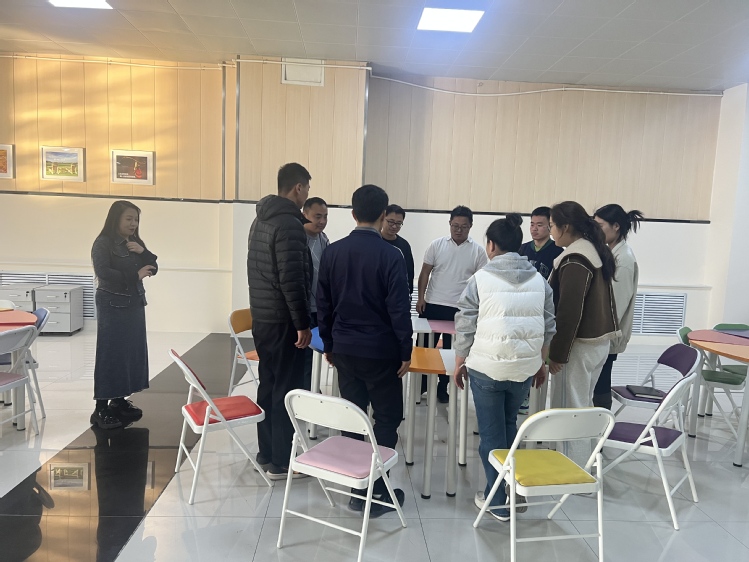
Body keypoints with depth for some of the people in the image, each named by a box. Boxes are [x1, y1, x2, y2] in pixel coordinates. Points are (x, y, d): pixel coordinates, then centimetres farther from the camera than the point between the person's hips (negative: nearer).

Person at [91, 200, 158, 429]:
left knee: (132, 352, 8)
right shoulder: (103, 243, -8)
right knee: (110, 354, -6)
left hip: (135, 304, 7)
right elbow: (102, 272, -20)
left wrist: (143, 252, -8)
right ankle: (101, 408, 0)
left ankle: (119, 401, 19)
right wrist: (134, 276, -18)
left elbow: (153, 269, 9)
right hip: (112, 305, -7)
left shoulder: (136, 243, 12)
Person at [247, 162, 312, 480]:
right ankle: (280, 462, 10)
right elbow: (292, 279, -22)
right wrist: (303, 323, -17)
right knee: (287, 389, 0)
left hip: (261, 317, 9)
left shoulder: (261, 220, 13)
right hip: (282, 321, -9)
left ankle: (266, 453, 25)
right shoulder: (290, 224, -16)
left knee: (268, 385, 15)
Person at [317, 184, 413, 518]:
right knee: (388, 417, 10)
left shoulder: (332, 252, 0)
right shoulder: (391, 256, -14)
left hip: (344, 349, 5)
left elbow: (323, 304, 5)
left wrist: (329, 344, 16)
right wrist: (406, 352, -4)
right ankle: (375, 490, 12)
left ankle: (355, 486, 25)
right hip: (380, 351, -4)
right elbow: (399, 310, -14)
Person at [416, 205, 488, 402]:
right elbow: (425, 273, 3)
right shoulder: (436, 245, 0)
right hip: (432, 305, 1)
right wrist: (421, 297, -6)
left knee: (450, 350, 10)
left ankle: (442, 388, 24)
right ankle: (420, 385, 22)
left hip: (460, 309, 0)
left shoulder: (478, 251, -1)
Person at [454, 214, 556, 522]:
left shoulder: (482, 278, -7)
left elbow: (465, 325, -5)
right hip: (525, 367, 4)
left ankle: (498, 500, 21)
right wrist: (541, 362, 22)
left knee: (491, 433, 10)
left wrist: (459, 362, 7)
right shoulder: (539, 280, 5)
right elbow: (548, 326, 10)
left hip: (486, 367, -4)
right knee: (509, 425, 24)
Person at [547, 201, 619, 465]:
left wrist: (557, 352, -16)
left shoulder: (575, 260, -19)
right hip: (599, 340, 10)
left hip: (580, 344, -10)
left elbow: (569, 312, -22)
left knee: (570, 410, -1)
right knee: (583, 407, 19)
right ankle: (583, 464, 30)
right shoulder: (597, 251, 11)